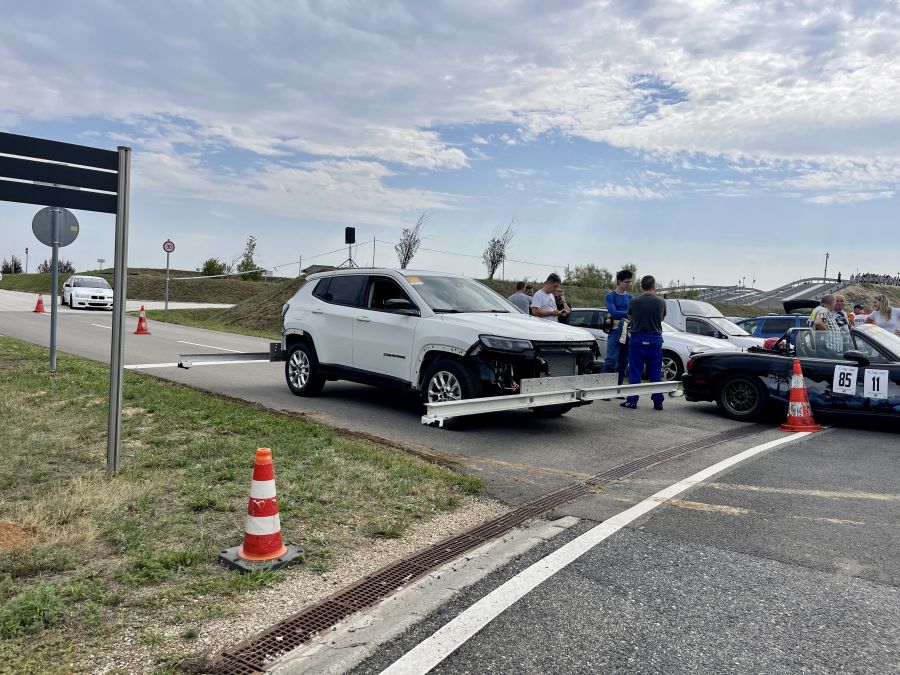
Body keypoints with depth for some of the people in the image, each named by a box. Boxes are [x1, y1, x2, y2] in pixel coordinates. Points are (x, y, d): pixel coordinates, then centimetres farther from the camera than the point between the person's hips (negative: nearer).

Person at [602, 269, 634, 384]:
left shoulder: (630, 297, 15)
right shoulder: (610, 296, 1)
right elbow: (613, 313, -13)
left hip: (628, 333, 5)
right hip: (615, 332, -5)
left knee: (623, 363, 6)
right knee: (611, 361, -15)